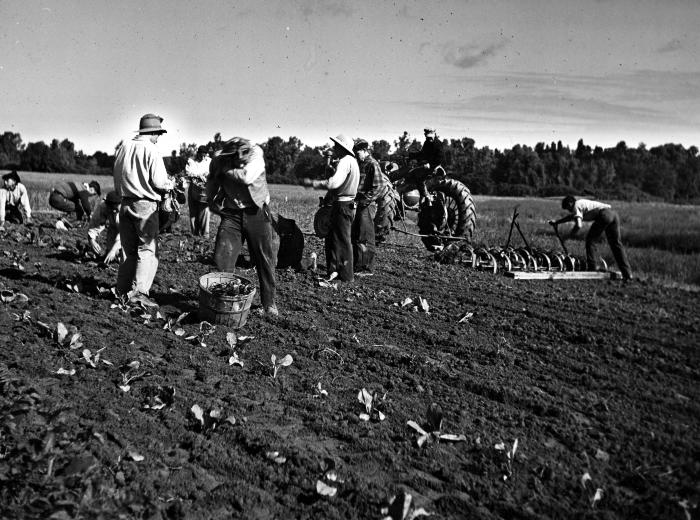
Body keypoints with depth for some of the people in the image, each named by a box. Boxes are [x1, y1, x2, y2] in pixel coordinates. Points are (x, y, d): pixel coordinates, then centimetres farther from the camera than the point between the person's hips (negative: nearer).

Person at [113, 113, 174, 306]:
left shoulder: (123, 147, 9)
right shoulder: (151, 150, -12)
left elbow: (117, 176, 13)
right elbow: (159, 182, -15)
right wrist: (171, 184, 4)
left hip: (126, 202, 7)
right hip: (145, 204, -7)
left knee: (128, 249, 15)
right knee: (147, 249, -2)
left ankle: (122, 289, 20)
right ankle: (139, 291, -10)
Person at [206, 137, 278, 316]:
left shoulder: (255, 153, -14)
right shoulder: (218, 161, -5)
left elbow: (247, 177, -30)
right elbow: (211, 184, 14)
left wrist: (225, 170, -17)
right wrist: (214, 203, 3)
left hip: (256, 212, -2)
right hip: (231, 214, 2)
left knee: (264, 259, 2)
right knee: (222, 259, -6)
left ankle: (269, 303, 16)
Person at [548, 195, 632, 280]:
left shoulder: (576, 206, 6)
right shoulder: (582, 203, 33)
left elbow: (578, 225, -8)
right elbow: (571, 217, 49)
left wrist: (571, 234, 10)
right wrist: (556, 222, 54)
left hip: (604, 215, -9)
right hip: (614, 214, 9)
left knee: (590, 239, 5)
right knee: (616, 244, 10)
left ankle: (592, 268, 3)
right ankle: (627, 273, 8)